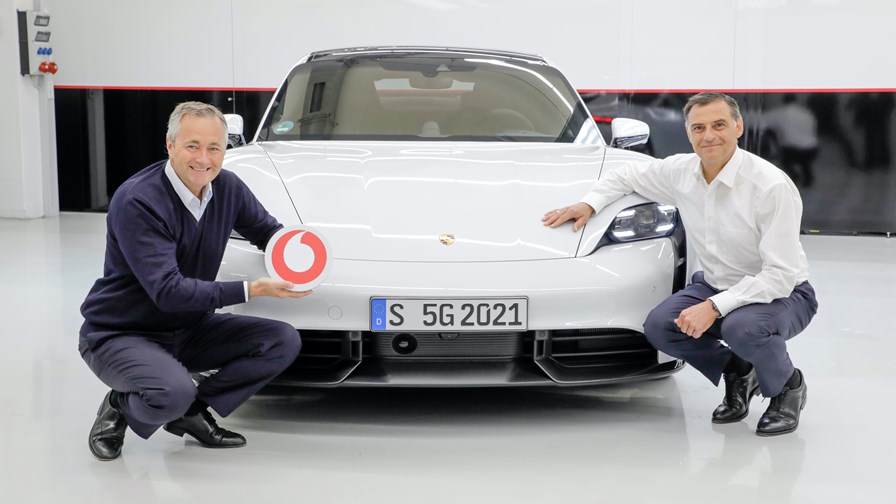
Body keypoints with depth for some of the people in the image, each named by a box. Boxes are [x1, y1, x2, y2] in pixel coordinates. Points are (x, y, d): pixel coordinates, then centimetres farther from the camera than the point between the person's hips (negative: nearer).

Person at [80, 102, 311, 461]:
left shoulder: (226, 188, -4)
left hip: (190, 330, 7)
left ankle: (193, 412, 2)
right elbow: (168, 291, -31)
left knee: (284, 342, -8)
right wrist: (252, 290, -36)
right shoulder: (137, 201, -25)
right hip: (119, 334, -7)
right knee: (173, 393, -35)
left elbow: (268, 229, 13)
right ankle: (120, 409, 0)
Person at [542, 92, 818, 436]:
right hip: (715, 284, 6)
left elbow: (780, 275, -27)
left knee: (743, 327, -38)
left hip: (782, 293, -6)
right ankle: (737, 373, 8)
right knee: (659, 327, -19)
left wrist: (715, 307, -32)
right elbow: (628, 175, 14)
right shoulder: (679, 172, -7)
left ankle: (788, 387, -3)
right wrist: (588, 203, -4)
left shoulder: (771, 186, -26)